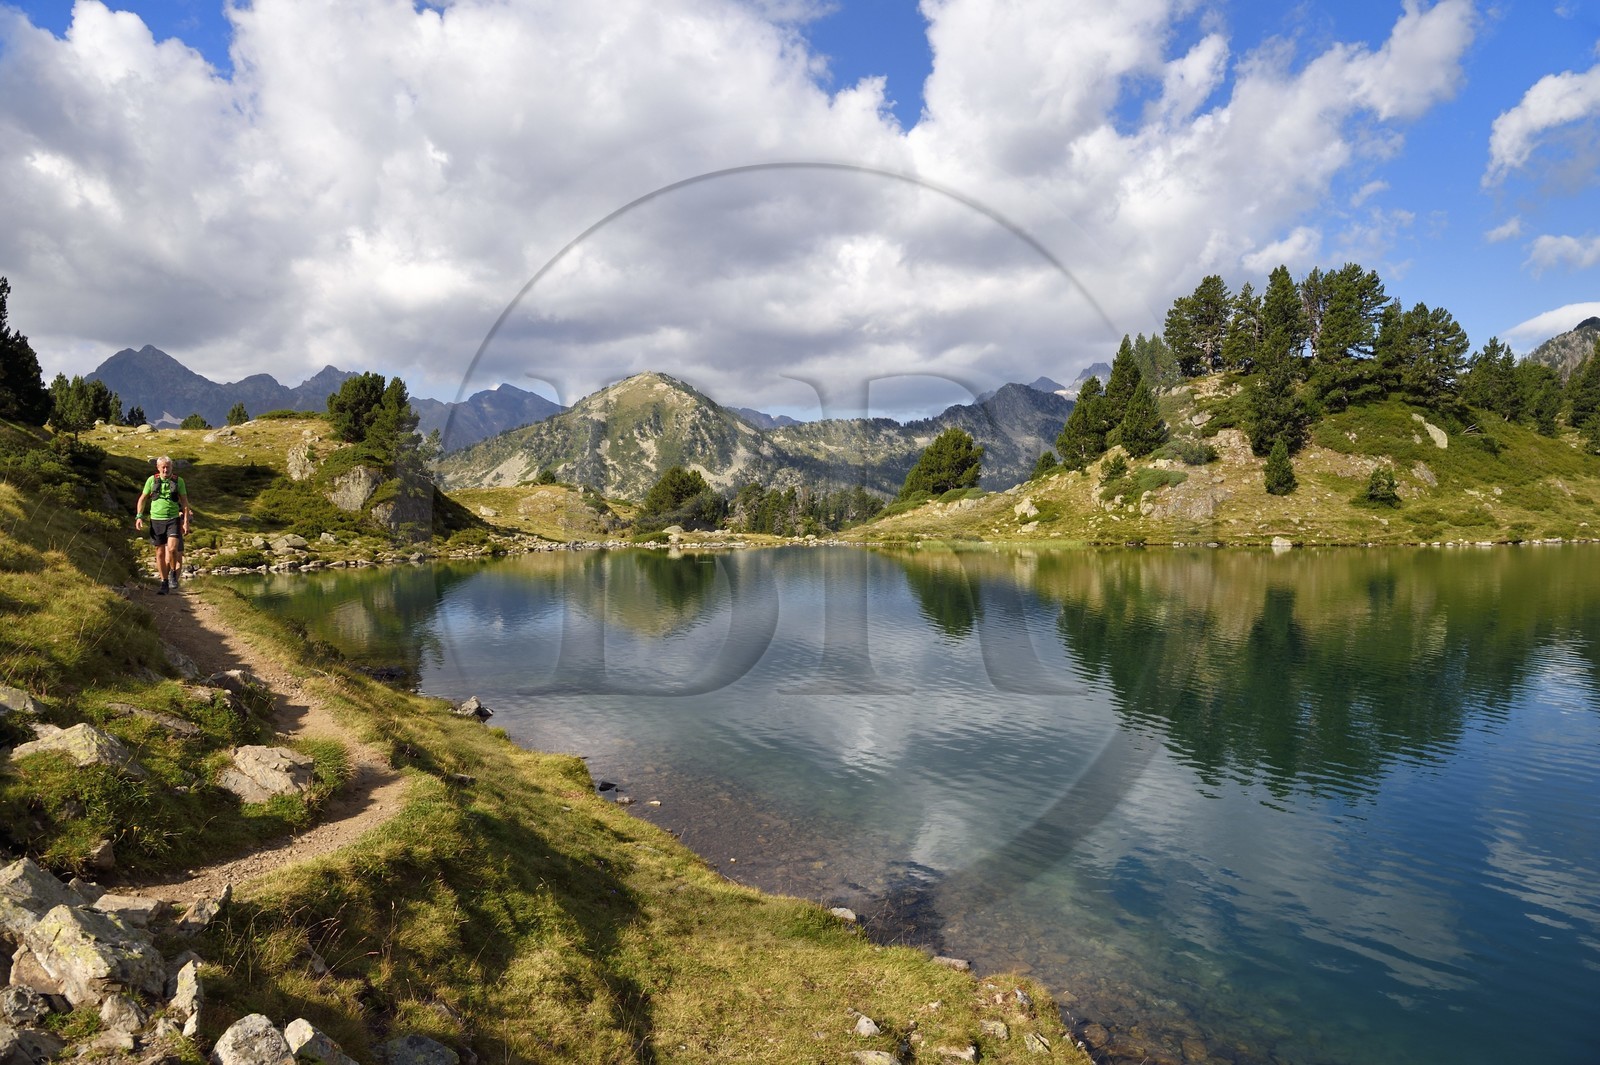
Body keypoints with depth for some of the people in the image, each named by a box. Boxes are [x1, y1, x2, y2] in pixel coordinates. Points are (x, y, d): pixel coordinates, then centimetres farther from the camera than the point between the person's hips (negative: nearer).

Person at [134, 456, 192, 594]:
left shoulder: (178, 481, 0)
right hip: (156, 520, 2)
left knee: (172, 549, -18)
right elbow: (142, 499, 10)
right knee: (160, 553, 6)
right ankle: (164, 583, 15)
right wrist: (139, 516, -1)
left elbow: (185, 502, 3)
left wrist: (186, 522, -2)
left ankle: (173, 573, 9)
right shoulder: (152, 480, 1)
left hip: (173, 520, -1)